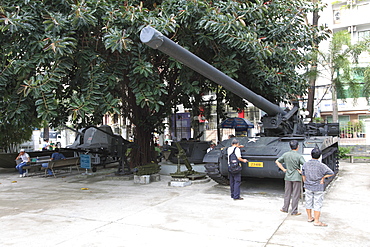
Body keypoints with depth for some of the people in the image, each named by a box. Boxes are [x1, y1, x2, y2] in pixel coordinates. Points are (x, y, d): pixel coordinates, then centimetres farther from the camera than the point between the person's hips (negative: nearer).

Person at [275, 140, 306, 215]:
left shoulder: (285, 154, 0)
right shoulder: (299, 156, -15)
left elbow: (277, 161, 7)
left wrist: (283, 169, 8)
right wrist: (301, 171, -8)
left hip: (288, 177, 4)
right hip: (296, 177, -4)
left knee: (287, 193, 16)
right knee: (295, 195, 5)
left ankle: (285, 208, 26)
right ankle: (294, 211, 13)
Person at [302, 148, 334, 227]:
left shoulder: (305, 164, -3)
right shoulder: (321, 165, -15)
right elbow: (331, 173, -12)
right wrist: (323, 177, -1)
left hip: (308, 187, 4)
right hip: (318, 188, -4)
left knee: (308, 202, 14)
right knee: (317, 204, 2)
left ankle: (309, 217, 28)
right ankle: (316, 221, 5)